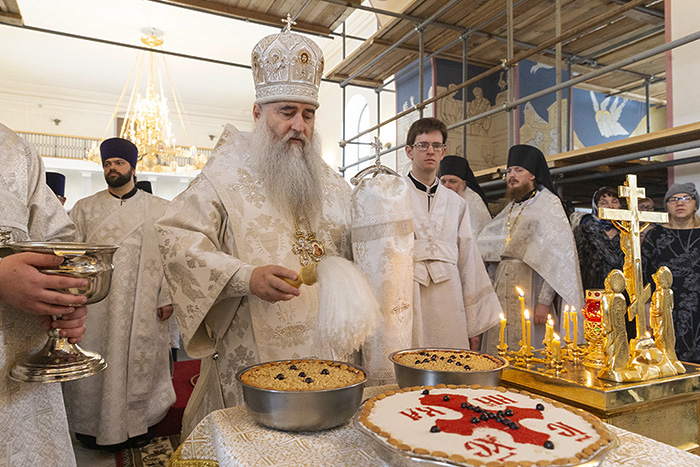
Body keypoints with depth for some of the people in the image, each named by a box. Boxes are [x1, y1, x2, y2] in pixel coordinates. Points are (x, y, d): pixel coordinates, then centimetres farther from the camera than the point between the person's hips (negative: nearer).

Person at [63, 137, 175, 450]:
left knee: (139, 362, 6)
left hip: (142, 307, -1)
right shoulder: (85, 208, 11)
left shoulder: (159, 209, 5)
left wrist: (167, 297, -5)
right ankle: (94, 425, 24)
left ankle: (135, 422, 23)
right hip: (95, 305, 1)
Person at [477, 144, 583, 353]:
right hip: (502, 293, 6)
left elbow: (556, 257, -10)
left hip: (530, 293, -6)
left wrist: (544, 301, -17)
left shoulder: (549, 204, -3)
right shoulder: (510, 209, 19)